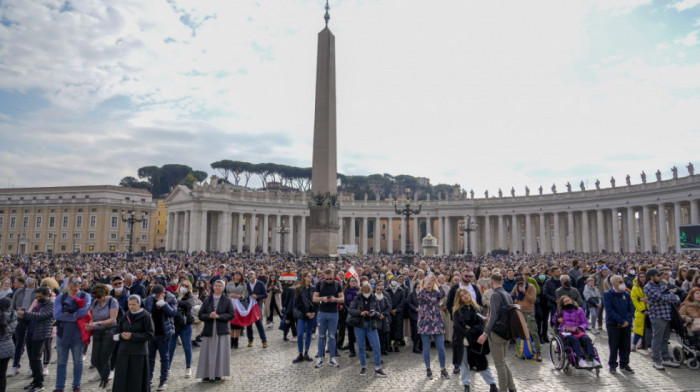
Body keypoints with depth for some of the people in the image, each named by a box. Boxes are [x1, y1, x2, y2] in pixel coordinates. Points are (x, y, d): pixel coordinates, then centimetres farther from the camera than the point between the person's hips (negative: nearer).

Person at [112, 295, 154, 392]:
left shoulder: (145, 316, -4)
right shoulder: (125, 316, 9)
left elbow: (150, 335, -8)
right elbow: (116, 331, 15)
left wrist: (133, 336, -15)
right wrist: (121, 335, -8)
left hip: (139, 352, -4)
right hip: (124, 352, 4)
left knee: (137, 380, -1)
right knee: (121, 379, 2)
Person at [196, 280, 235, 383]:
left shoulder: (227, 301, 2)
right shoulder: (207, 300, 7)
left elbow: (232, 314, -4)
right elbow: (200, 315, 4)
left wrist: (219, 316, -15)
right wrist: (209, 316, -15)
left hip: (222, 330, -1)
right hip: (209, 330, 2)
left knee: (220, 352, 0)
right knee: (207, 352, 1)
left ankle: (218, 375, 10)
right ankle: (206, 375, 10)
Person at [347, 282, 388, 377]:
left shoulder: (374, 299, 7)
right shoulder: (357, 299, 4)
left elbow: (379, 314, 10)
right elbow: (350, 310, -8)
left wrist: (374, 313, -14)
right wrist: (360, 313, -24)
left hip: (371, 325, 1)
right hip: (359, 325, 0)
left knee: (376, 347, -4)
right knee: (361, 347, 6)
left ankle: (377, 369, 4)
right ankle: (363, 367, 21)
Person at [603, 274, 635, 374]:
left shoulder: (626, 294, 11)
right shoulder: (607, 294, -5)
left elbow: (631, 309, 6)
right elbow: (609, 310, -13)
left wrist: (627, 320, -10)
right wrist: (621, 321, -17)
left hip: (626, 324, 4)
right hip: (613, 324, -4)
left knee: (625, 345, 8)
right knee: (614, 345, 2)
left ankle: (624, 365, 21)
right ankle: (612, 365, 14)